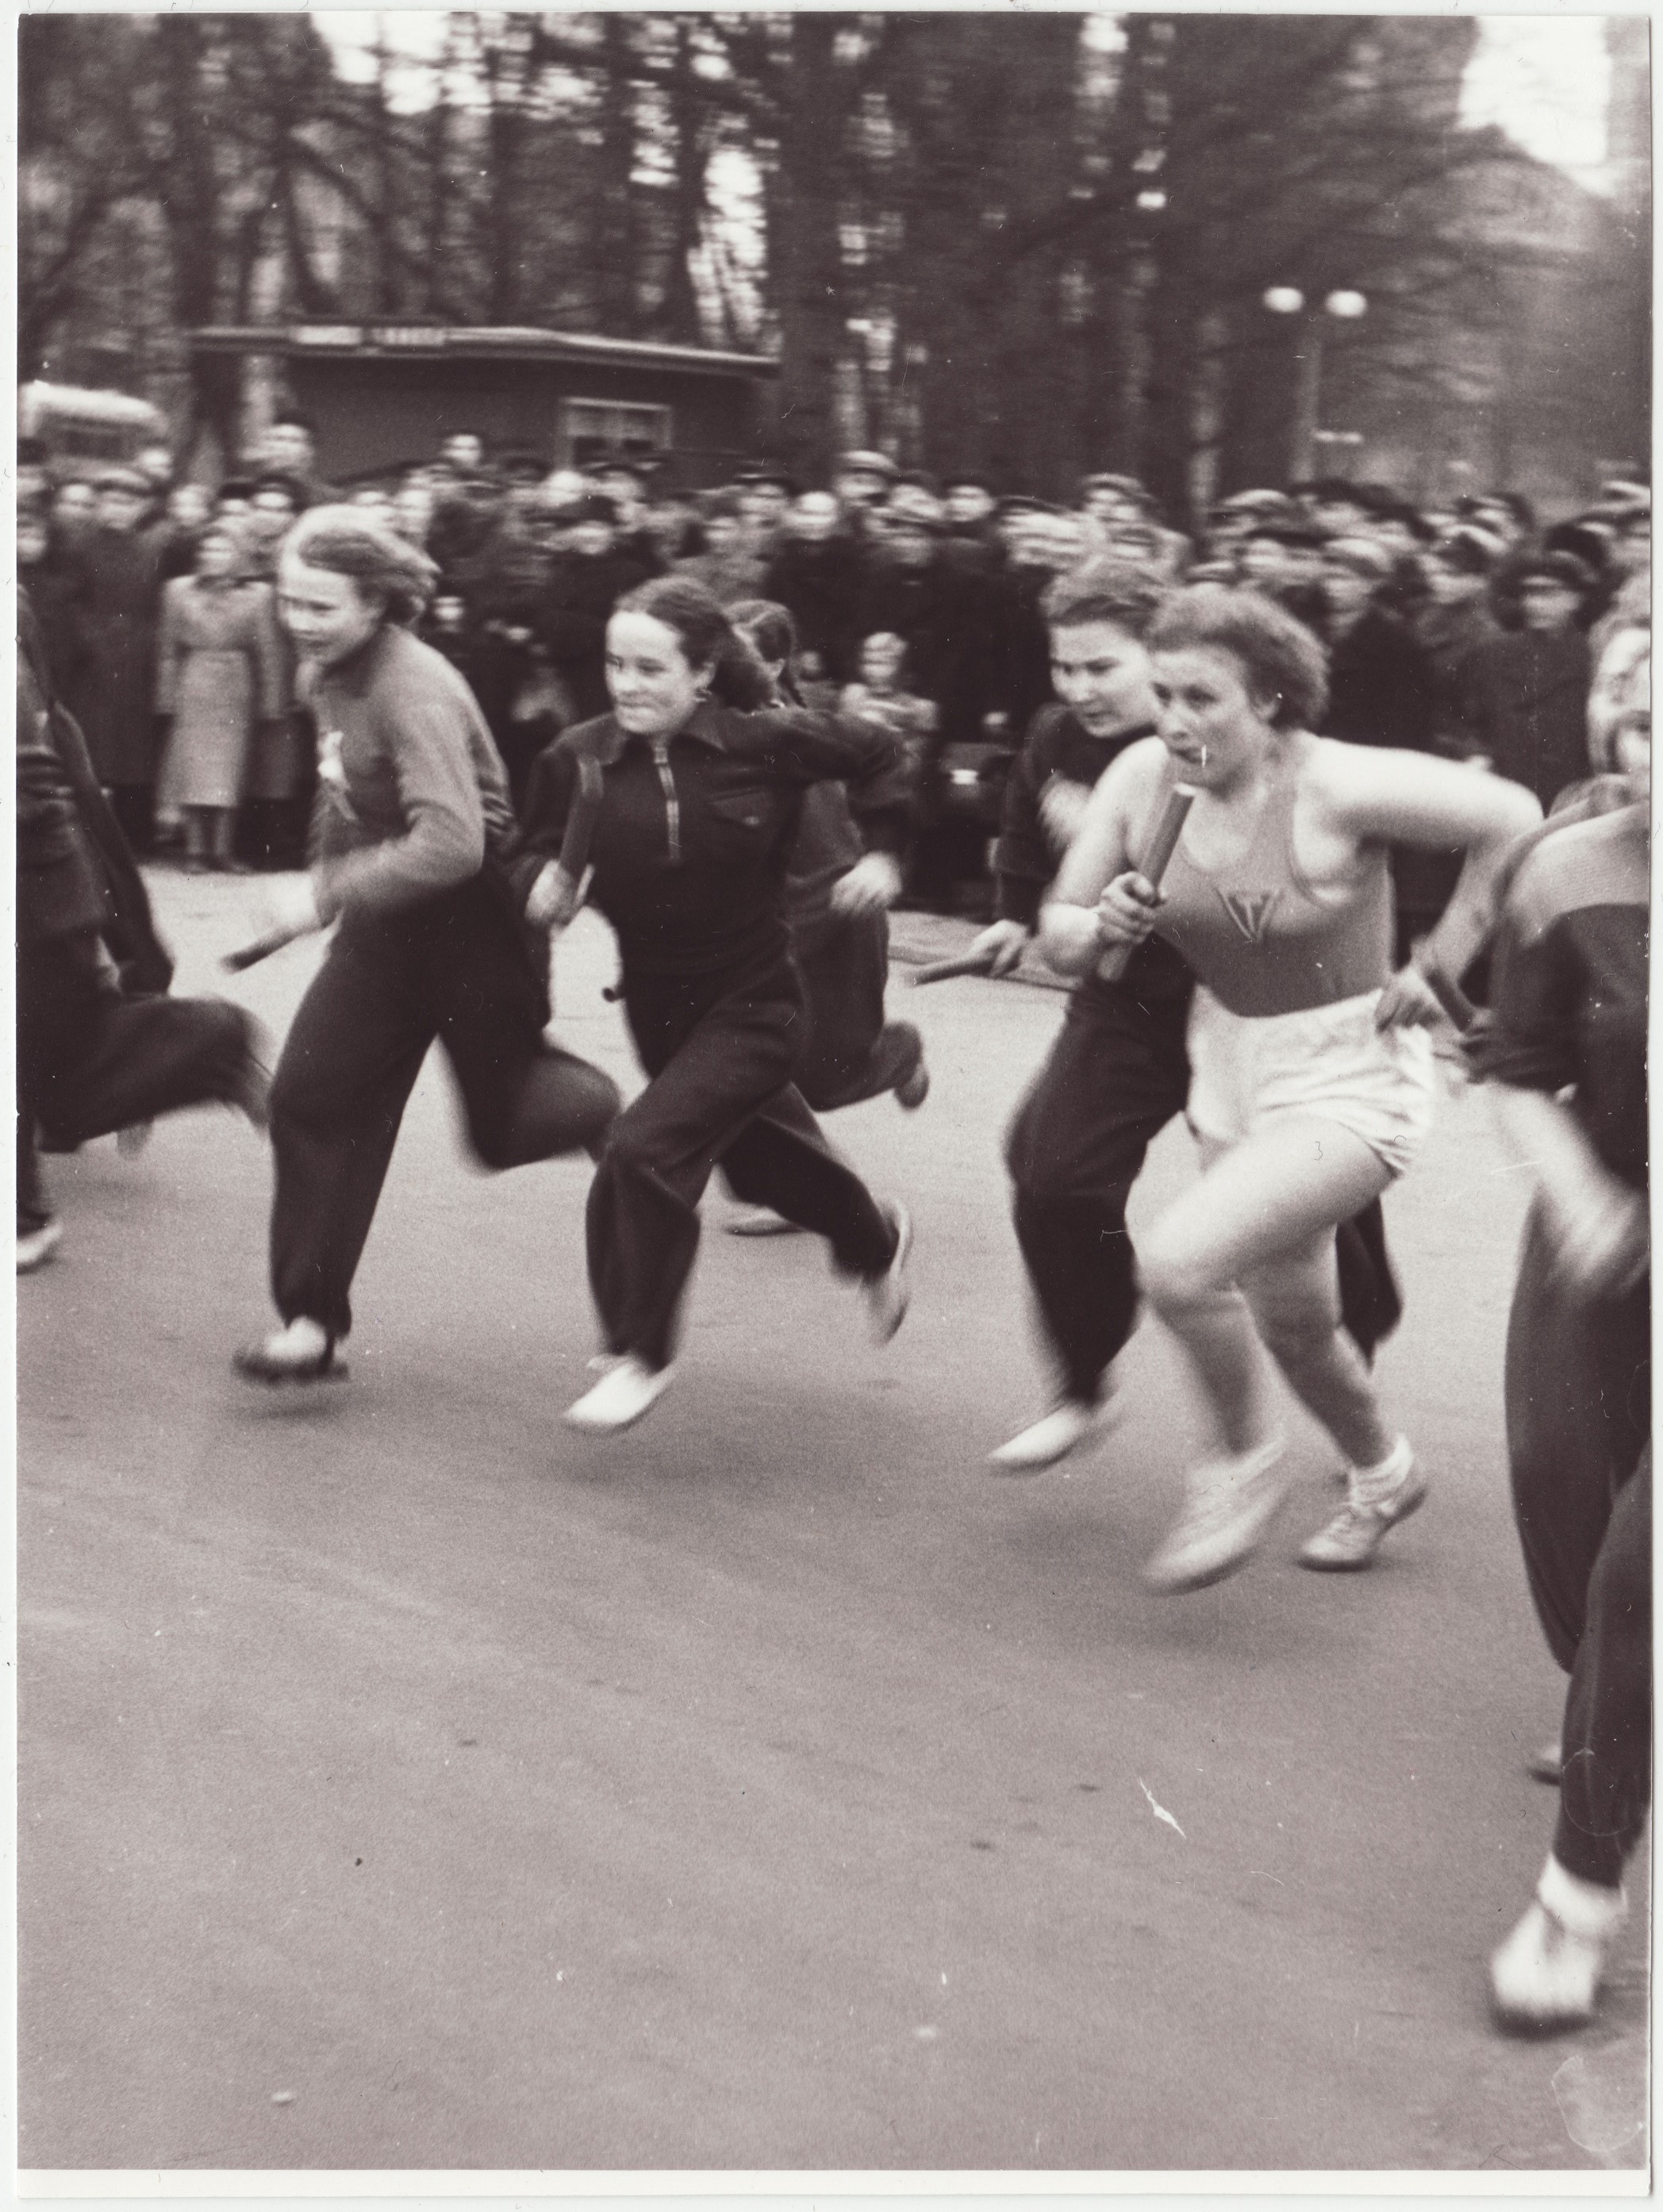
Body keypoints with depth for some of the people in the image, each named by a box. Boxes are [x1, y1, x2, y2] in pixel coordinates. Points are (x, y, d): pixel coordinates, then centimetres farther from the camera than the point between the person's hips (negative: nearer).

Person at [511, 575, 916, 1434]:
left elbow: (873, 753, 1)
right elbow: (534, 857, -1)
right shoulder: (579, 759, -12)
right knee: (763, 1160, 24)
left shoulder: (764, 741, -16)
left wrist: (880, 850, -2)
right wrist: (542, 884, -22)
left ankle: (640, 1356, -4)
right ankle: (877, 1241, 56)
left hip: (754, 1004, -4)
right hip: (657, 1002, 4)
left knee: (643, 1150, -22)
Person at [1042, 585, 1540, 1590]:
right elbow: (1059, 933, -1)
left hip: (1351, 1077, -6)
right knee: (1291, 1322, 21)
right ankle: (1386, 1475, 50)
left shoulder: (1336, 786, -24)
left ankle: (1246, 1463, 5)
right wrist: (1103, 924, -24)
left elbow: (1511, 817, -16)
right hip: (1230, 1064, 7)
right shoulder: (1142, 778, -9)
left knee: (1180, 1261, -23)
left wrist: (1438, 969, -13)